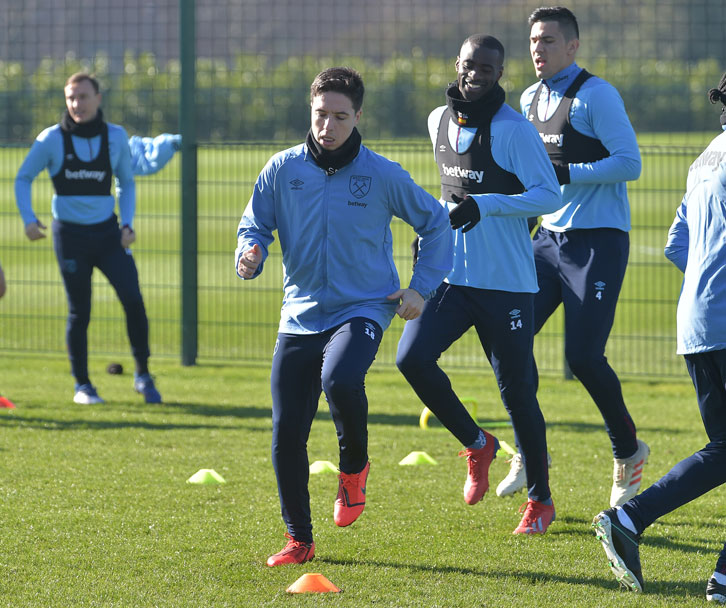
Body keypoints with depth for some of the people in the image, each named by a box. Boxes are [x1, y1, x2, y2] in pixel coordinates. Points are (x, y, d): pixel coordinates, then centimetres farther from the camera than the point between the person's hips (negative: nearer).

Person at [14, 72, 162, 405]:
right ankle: (82, 385, 17)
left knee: (133, 299, -12)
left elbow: (126, 183, 15)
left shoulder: (116, 137, 2)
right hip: (70, 234, -2)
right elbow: (23, 178, 6)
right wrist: (28, 218, -7)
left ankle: (142, 374, 2)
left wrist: (127, 224, 3)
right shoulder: (52, 139, -4)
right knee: (79, 312, 3)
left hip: (108, 231, 2)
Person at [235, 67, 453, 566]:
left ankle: (355, 466, -2)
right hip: (300, 314, 3)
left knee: (340, 380, -33)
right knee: (286, 433, -2)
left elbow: (436, 223, 9)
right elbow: (254, 225, 10)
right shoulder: (283, 169, -1)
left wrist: (422, 287, 2)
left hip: (363, 310, -3)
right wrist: (250, 254, -12)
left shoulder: (383, 176, -5)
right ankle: (299, 539, 16)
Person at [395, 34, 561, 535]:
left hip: (507, 282, -6)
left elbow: (550, 195, -16)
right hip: (451, 275, 6)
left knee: (517, 390, -2)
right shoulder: (440, 122, 10)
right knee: (413, 357, -14)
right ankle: (476, 444, 10)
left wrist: (485, 205, -24)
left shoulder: (515, 130, -11)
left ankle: (541, 501, 15)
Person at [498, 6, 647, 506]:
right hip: (550, 236, 7)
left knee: (584, 356, -12)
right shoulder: (530, 99, 12)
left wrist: (565, 173, -22)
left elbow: (630, 163, -18)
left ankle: (628, 451, 11)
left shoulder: (596, 95, -11)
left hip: (598, 240, -7)